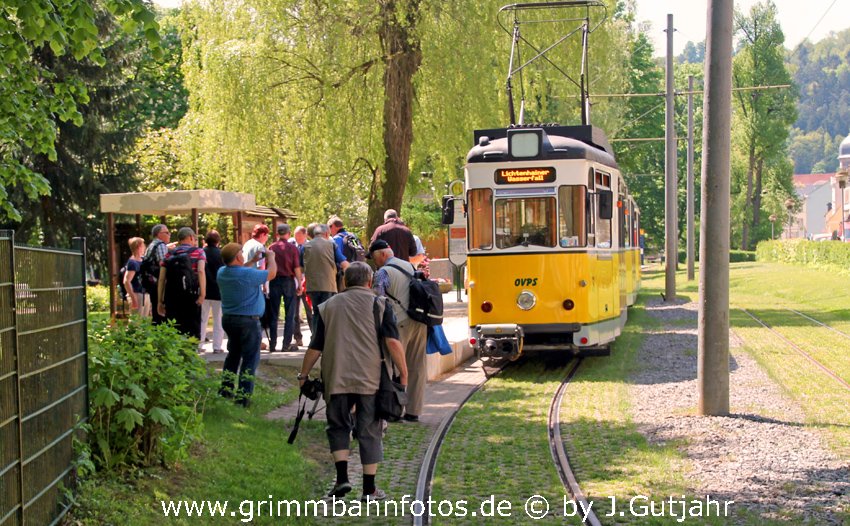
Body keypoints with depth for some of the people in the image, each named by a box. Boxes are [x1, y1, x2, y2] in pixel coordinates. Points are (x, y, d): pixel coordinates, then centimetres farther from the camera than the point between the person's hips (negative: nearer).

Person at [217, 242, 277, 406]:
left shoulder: (222, 273, -2)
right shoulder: (248, 274, -22)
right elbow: (272, 273, -8)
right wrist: (270, 256, 9)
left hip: (228, 319, 7)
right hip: (248, 321, -7)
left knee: (233, 355, 22)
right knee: (250, 358, 0)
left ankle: (225, 390, 27)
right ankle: (243, 397, -2)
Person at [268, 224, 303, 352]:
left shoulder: (271, 248, 1)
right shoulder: (292, 248, -5)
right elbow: (297, 268, -7)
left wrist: (266, 285, 4)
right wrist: (299, 284, 0)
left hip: (274, 281, 2)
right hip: (288, 281, -2)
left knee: (274, 315, 8)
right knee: (290, 314, 4)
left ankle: (272, 345, 8)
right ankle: (286, 344, 1)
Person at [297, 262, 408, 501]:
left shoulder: (328, 306, 10)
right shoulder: (378, 304, 3)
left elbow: (315, 347, 9)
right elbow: (392, 342, -7)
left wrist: (303, 375, 19)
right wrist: (403, 373, 0)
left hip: (336, 380, 2)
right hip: (370, 380, -1)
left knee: (338, 427, 17)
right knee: (369, 431, 6)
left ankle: (342, 477, 3)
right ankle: (369, 489, 9)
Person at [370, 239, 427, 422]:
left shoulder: (383, 272, -8)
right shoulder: (409, 266, 16)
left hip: (400, 323, -7)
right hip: (420, 322, 7)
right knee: (418, 368, 8)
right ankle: (413, 411, 12)